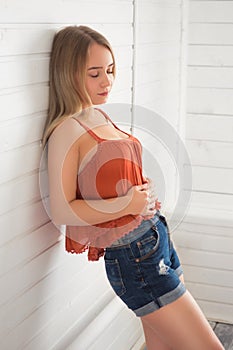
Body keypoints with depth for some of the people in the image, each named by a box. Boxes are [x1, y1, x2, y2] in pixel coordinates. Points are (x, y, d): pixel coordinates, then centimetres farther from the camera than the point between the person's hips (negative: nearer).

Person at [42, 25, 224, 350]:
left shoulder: (100, 116, 10)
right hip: (134, 256, -8)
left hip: (158, 236, 9)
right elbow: (61, 211, -18)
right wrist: (128, 204, -20)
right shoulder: (66, 131, -15)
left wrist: (146, 195, 1)